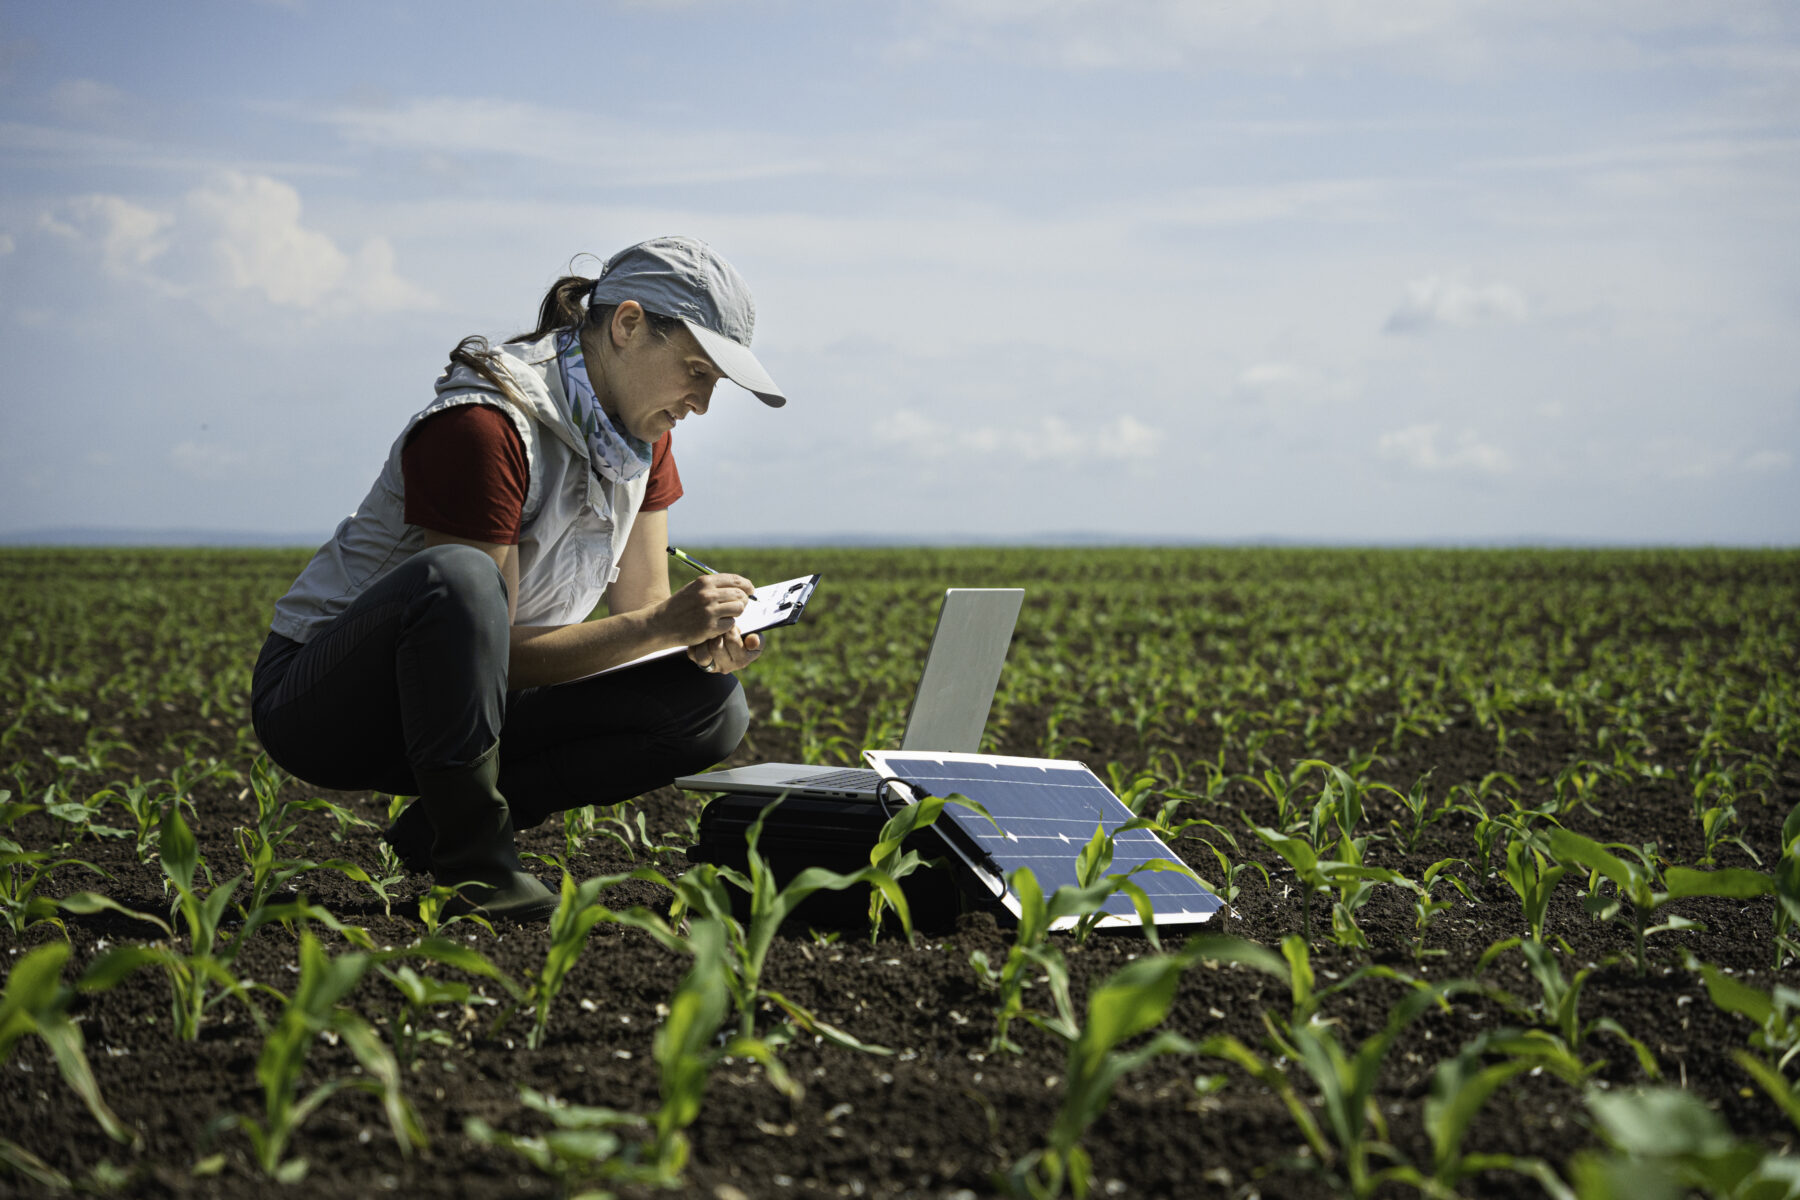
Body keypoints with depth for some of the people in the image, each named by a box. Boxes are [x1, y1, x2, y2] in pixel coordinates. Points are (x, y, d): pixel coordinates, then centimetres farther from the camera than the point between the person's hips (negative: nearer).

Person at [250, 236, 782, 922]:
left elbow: (643, 606, 3)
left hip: (469, 708, 8)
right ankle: (474, 862, -26)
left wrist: (704, 640, -19)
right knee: (457, 579, -40)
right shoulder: (482, 426, -25)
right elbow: (498, 649, -25)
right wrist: (662, 624, -31)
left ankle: (440, 823, -6)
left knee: (712, 706, -8)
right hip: (320, 703, -8)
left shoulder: (640, 433, 1)